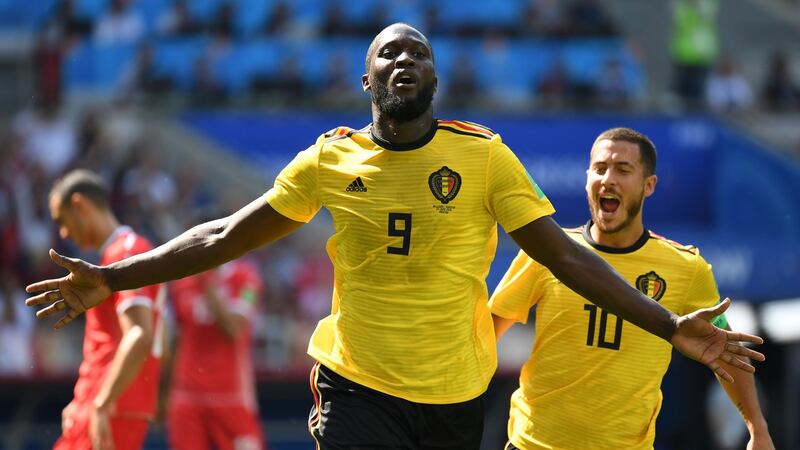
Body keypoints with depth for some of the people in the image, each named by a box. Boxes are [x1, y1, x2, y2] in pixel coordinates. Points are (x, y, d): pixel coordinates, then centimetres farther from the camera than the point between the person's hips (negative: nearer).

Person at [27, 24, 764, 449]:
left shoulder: (483, 156, -2)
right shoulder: (330, 160, 1)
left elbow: (565, 255, -3)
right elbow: (224, 238, 7)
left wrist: (670, 326, -11)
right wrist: (111, 279, 3)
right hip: (358, 390, 0)